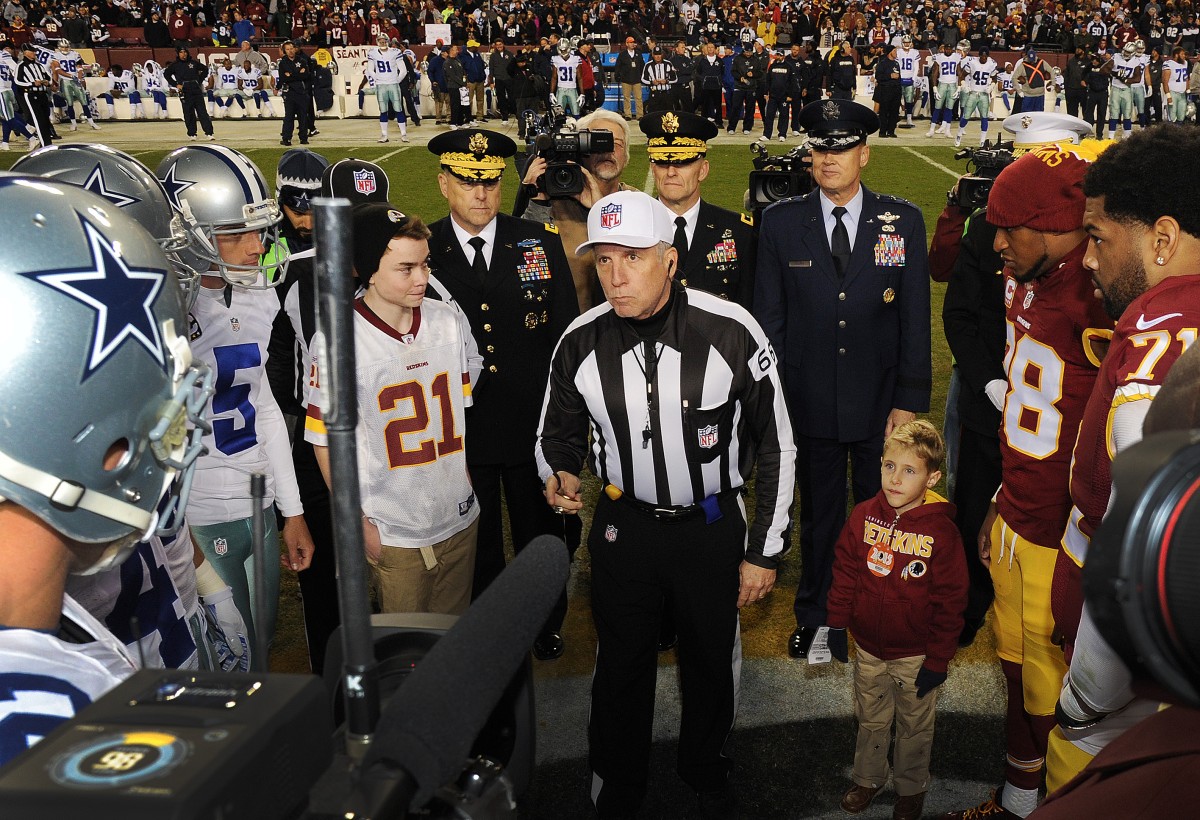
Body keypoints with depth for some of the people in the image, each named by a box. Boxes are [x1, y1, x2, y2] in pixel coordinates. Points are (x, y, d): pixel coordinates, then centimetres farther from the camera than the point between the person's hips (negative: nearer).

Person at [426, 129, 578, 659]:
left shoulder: (541, 243, -2)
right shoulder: (421, 252, -4)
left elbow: (567, 332, 1)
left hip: (534, 424, 1)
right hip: (460, 431, 0)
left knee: (540, 535, 19)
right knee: (476, 546, 16)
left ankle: (547, 625, 42)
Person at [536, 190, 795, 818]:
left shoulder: (731, 333, -19)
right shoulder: (580, 343, -12)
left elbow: (775, 447, -9)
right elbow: (558, 431, 5)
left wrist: (764, 552, -6)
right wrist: (559, 475, -19)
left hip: (712, 526, -1)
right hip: (622, 525, 1)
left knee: (711, 662, 20)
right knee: (621, 665, 17)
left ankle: (705, 768, 50)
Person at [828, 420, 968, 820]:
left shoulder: (941, 531, -20)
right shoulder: (863, 516, -11)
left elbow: (949, 602, -14)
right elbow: (844, 572, 1)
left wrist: (938, 660, -11)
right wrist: (837, 625, 4)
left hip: (915, 655, -3)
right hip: (867, 646, 3)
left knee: (914, 726, 19)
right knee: (870, 719, 23)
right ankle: (867, 777, 46)